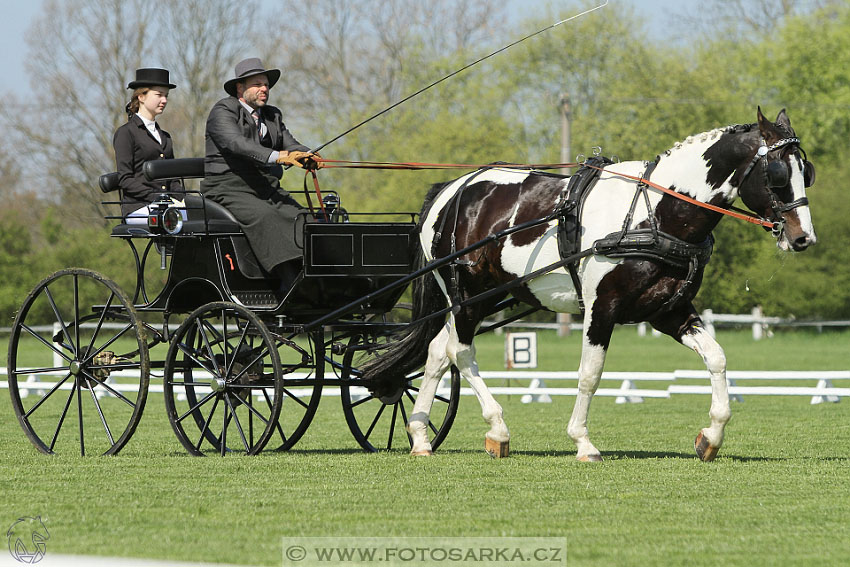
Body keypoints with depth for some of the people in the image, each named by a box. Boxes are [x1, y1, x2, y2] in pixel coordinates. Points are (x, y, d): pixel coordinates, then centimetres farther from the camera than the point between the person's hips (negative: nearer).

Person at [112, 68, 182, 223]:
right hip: (137, 208, -6)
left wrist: (181, 199, 1)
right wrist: (158, 198, -15)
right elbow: (125, 179, -6)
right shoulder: (126, 133, 2)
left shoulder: (164, 137, 24)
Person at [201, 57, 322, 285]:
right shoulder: (223, 111, -6)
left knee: (299, 218, -19)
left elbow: (290, 144, 10)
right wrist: (277, 156, -36)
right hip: (228, 188, -7)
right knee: (265, 217, -32)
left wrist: (308, 157, -16)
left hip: (265, 187, 7)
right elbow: (236, 143, -23)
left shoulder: (273, 116, 19)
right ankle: (290, 283, -42)